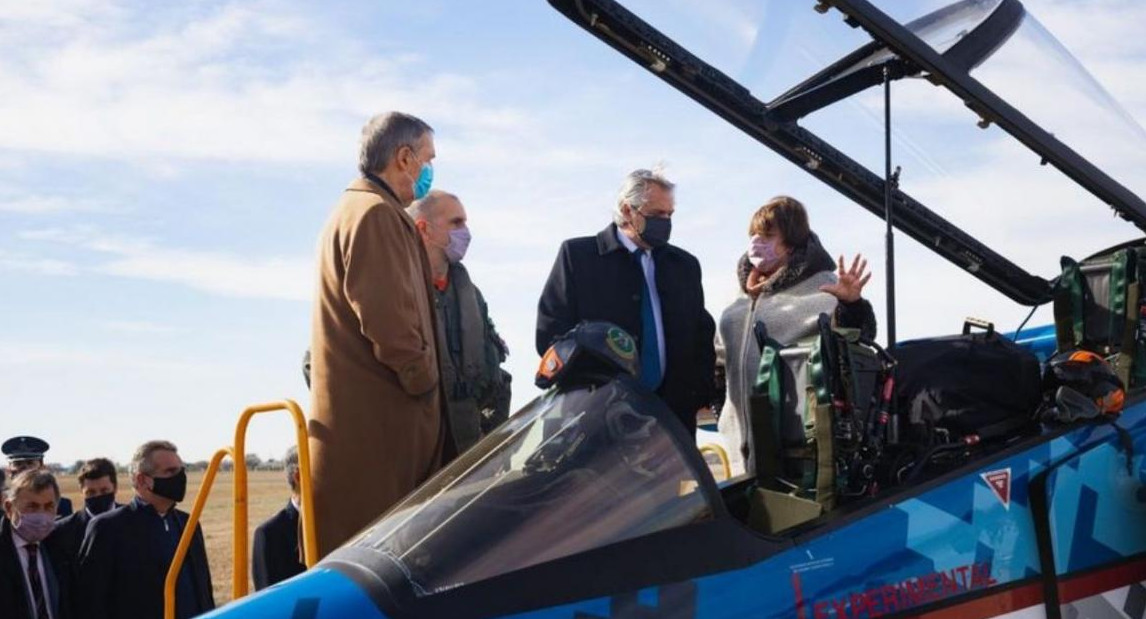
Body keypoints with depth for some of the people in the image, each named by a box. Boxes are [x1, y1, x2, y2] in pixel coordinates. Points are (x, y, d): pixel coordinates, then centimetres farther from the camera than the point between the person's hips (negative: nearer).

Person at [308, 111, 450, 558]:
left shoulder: (354, 210, 22)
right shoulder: (377, 214, -11)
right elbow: (388, 318, -20)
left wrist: (420, 380, 18)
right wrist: (426, 382, -9)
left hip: (360, 414, 10)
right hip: (376, 418, -10)